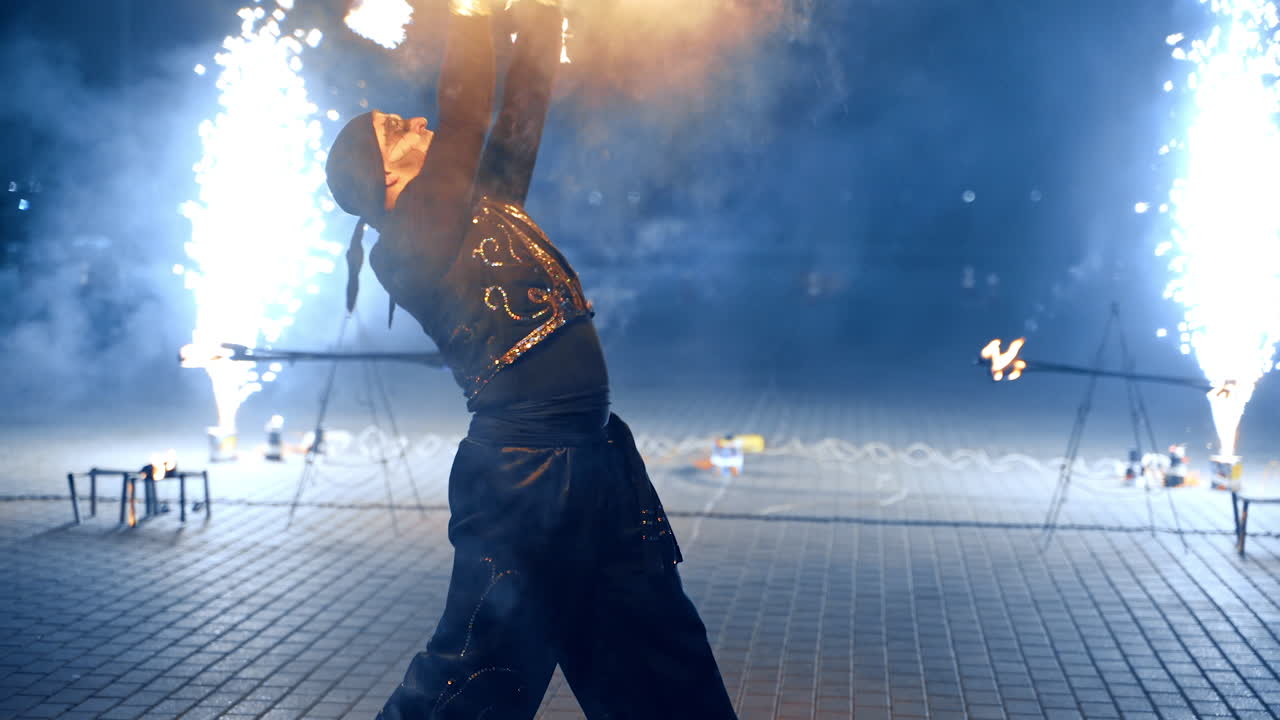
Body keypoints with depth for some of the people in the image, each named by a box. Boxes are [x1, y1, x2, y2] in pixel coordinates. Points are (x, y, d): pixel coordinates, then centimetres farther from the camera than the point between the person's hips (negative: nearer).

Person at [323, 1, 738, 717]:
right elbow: (462, 118, -15)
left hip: (599, 457, 8)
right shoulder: (406, 245, -9)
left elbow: (525, 102, 16)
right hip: (525, 472, -8)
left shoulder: (487, 200, 15)